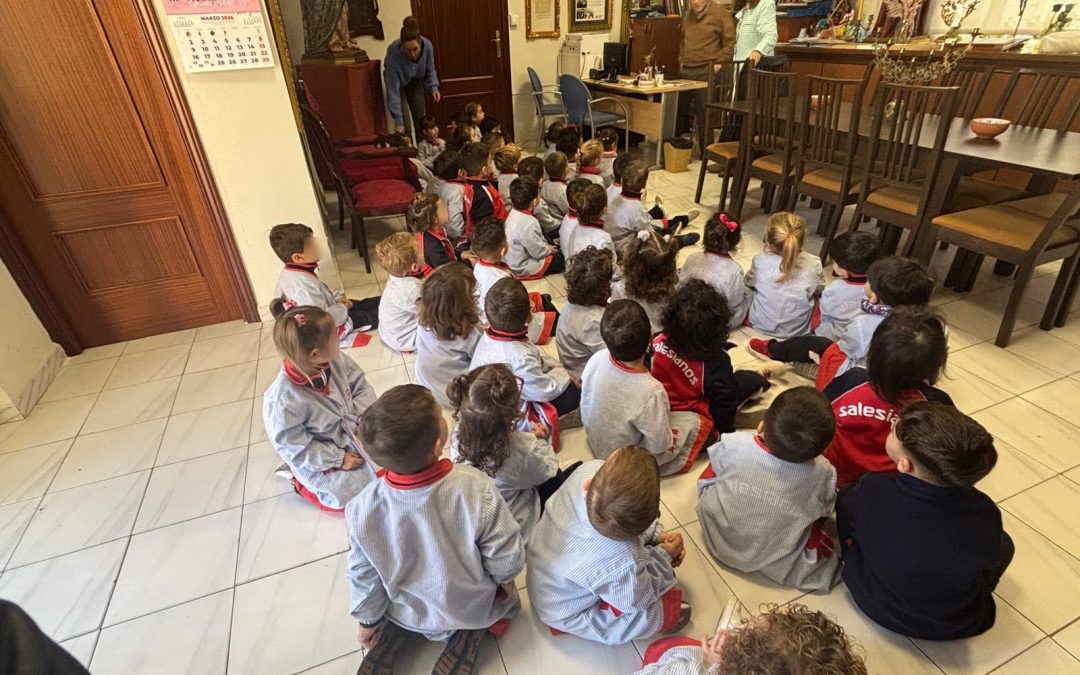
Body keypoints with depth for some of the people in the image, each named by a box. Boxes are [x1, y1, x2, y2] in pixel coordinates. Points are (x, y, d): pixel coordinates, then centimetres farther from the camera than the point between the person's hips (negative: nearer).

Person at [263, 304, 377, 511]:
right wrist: (338, 459, -19)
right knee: (360, 492, -7)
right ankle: (302, 482, 15)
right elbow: (294, 448, -22)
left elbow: (361, 387, -4)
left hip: (352, 430, 6)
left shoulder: (335, 361, -19)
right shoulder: (283, 400, -34)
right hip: (319, 458, -5)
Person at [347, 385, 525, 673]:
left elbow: (364, 576, -12)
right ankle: (470, 632, 10)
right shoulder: (477, 490, -37)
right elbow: (506, 560, -22)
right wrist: (504, 580, 1)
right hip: (472, 608, -1)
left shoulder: (362, 510, -30)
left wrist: (369, 621, 8)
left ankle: (396, 628, 15)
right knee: (504, 591, 29)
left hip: (407, 610, 2)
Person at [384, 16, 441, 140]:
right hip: (399, 82, -3)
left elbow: (430, 70, -5)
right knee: (405, 128, -12)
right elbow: (393, 91, -34)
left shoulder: (427, 45, -29)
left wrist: (434, 87, -20)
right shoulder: (393, 53, -38)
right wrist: (398, 121, -36)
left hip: (415, 81, 3)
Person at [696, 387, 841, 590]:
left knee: (710, 470, 17)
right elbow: (825, 509, -4)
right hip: (775, 563, 0)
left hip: (719, 541, 1)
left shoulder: (735, 444, -29)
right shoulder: (823, 474, -28)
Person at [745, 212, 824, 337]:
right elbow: (819, 291, 1)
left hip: (760, 325, 0)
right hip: (798, 330, 0)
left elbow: (749, 283, 1)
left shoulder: (760, 261, -22)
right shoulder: (814, 264, -20)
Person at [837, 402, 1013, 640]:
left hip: (876, 606, -1)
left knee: (846, 497, 13)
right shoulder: (983, 513, -29)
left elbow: (845, 532, -10)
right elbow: (991, 557, -5)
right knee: (1004, 543, 23)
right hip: (957, 624, 1)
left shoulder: (871, 492, -33)